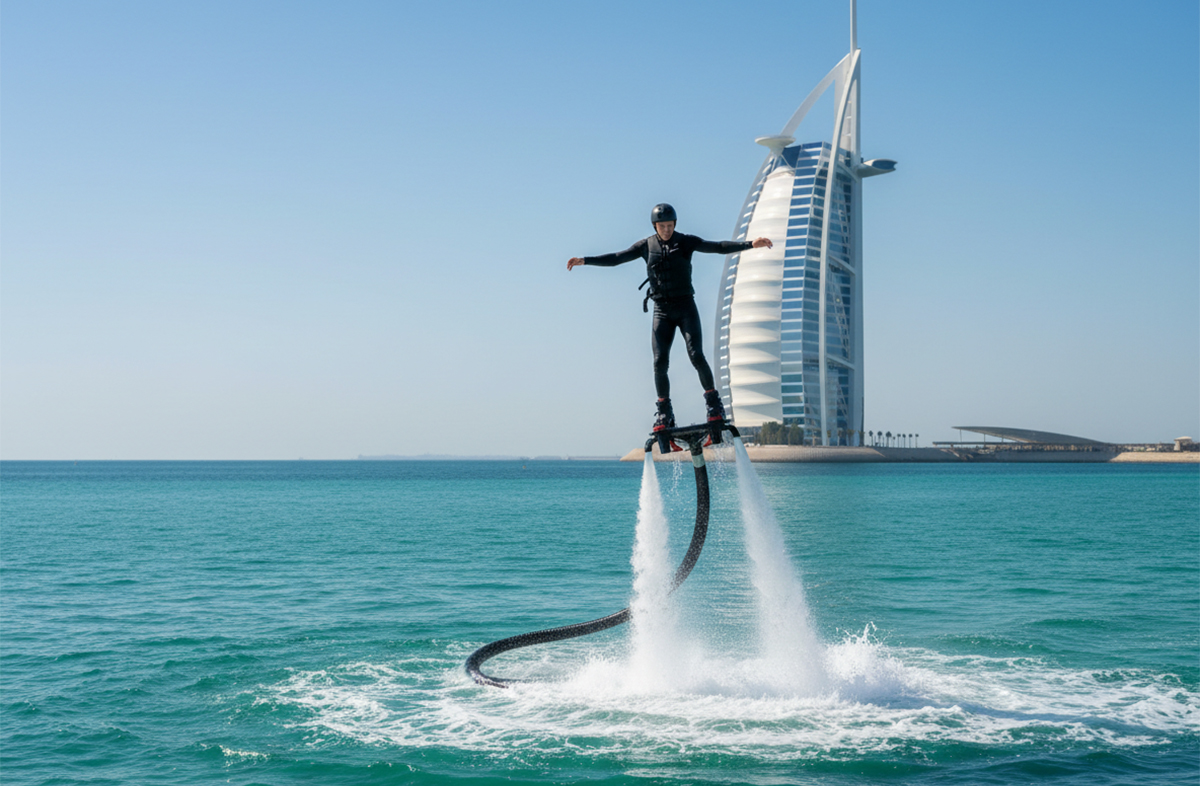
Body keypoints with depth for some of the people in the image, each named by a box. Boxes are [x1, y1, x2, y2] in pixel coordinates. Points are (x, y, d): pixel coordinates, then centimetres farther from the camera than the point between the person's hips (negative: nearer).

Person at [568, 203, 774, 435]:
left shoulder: (686, 242, -1)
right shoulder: (646, 246, 4)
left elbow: (718, 247, -8)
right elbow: (616, 258, 4)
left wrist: (750, 244, -19)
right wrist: (585, 260, -5)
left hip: (686, 307, -2)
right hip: (661, 310, 2)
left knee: (696, 355, -14)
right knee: (660, 362, -6)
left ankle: (713, 402, 4)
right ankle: (664, 415, 5)